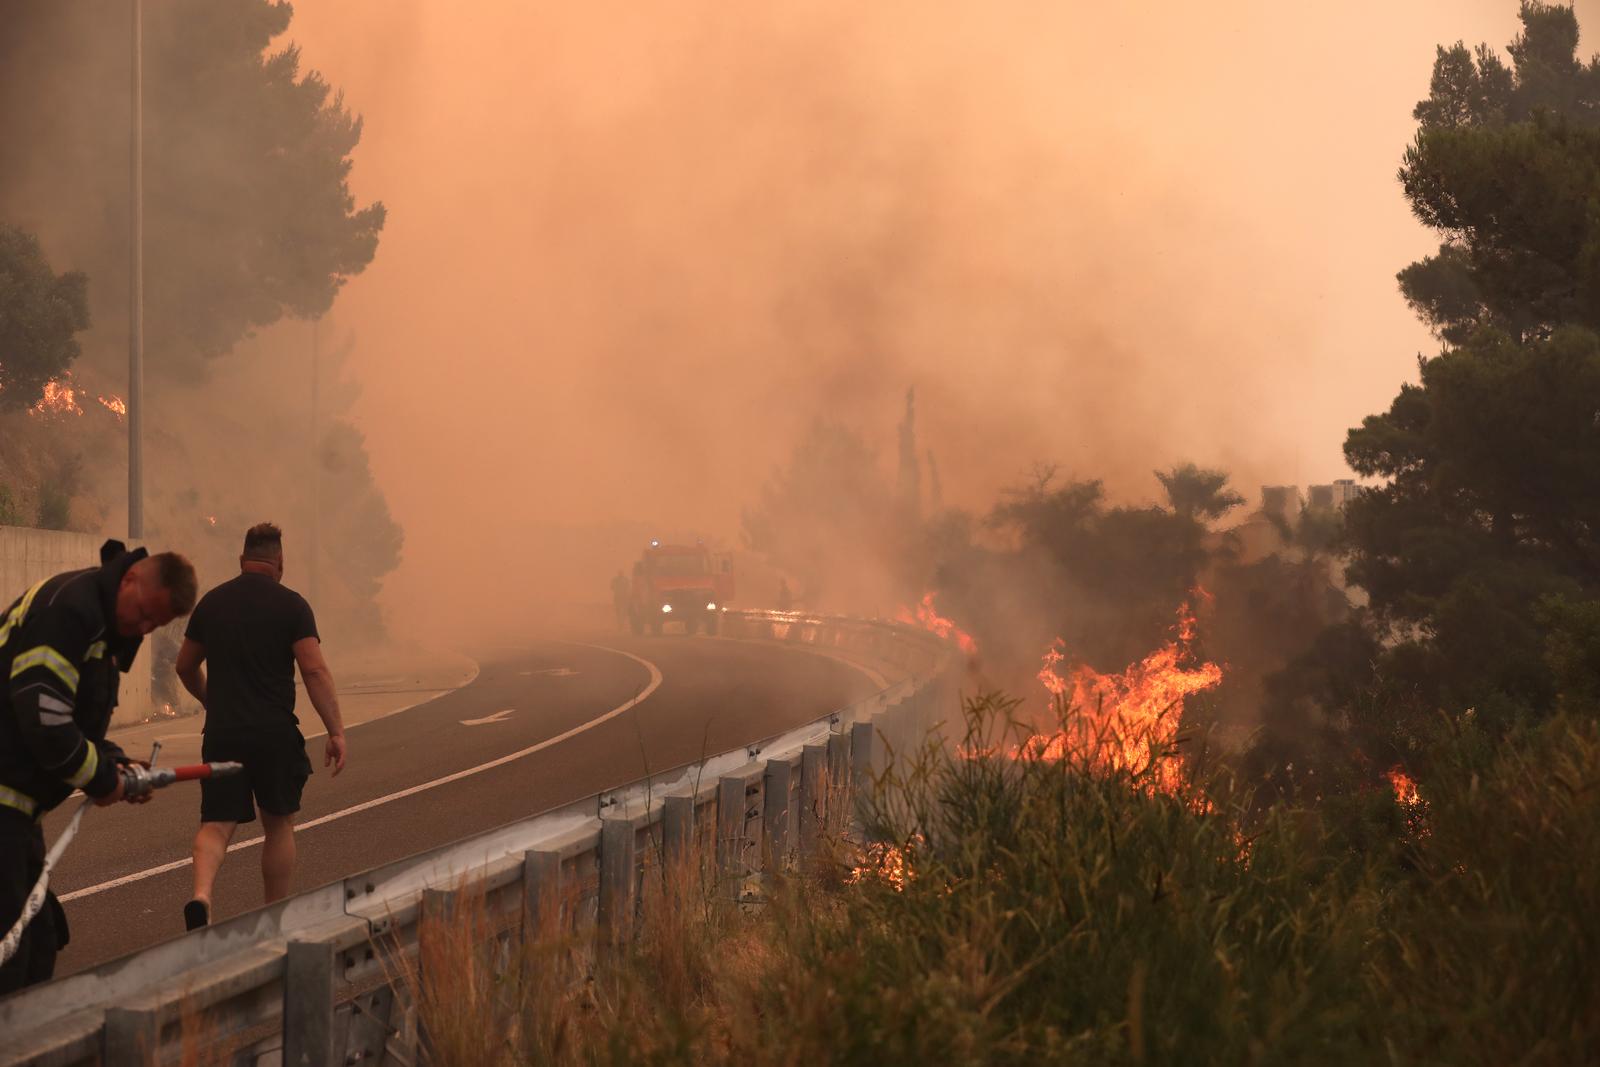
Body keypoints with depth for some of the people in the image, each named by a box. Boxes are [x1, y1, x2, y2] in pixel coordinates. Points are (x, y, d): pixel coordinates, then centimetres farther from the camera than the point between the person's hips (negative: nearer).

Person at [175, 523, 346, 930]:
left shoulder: (212, 602, 9)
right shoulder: (290, 605, -3)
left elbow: (185, 667, 19)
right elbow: (315, 671, -13)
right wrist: (336, 731, -12)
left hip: (222, 731, 2)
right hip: (275, 733, -2)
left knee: (217, 824, 1)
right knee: (278, 824, 13)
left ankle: (201, 895, -27)